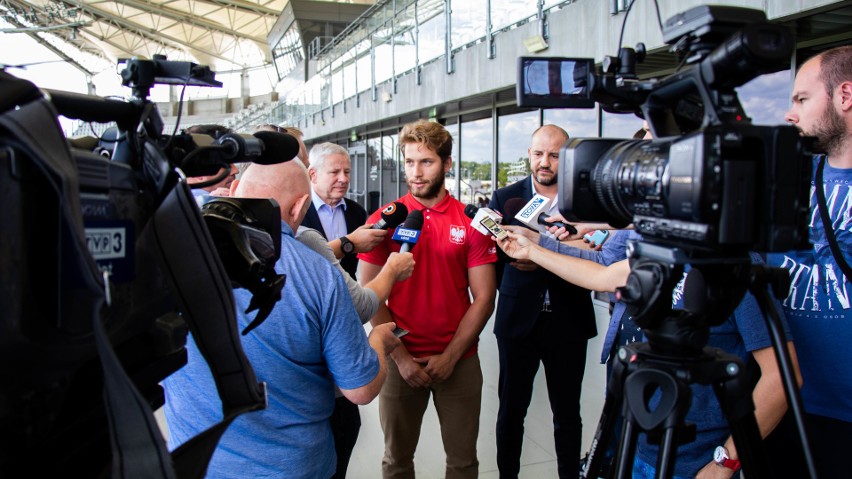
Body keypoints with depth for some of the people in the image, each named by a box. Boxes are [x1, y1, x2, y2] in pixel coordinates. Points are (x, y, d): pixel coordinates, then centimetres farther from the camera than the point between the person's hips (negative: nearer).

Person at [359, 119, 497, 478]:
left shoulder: (470, 221, -1)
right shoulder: (383, 220, -2)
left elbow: (483, 298, -3)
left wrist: (450, 357, -9)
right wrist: (400, 357, -10)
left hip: (459, 361, 0)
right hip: (400, 360, 0)